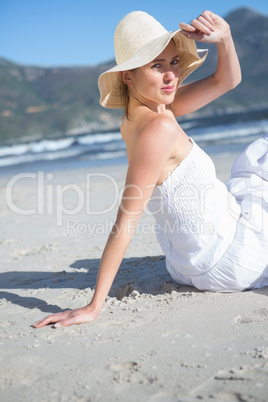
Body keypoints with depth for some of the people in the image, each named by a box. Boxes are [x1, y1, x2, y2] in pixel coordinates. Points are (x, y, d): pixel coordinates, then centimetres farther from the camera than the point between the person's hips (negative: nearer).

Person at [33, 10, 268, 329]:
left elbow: (226, 80, 6)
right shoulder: (159, 127, -28)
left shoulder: (149, 111, -1)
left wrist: (224, 36, -14)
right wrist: (94, 307, -28)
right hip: (228, 265, -8)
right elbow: (125, 222, -30)